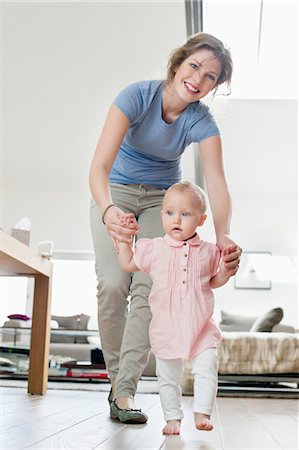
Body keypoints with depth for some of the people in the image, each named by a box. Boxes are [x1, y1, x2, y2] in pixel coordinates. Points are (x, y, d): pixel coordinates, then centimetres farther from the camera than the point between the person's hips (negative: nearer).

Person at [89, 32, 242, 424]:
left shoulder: (201, 122, -17)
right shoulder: (137, 96, -24)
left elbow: (217, 184, -26)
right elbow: (100, 164, -34)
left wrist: (223, 238, -45)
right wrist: (108, 211, -55)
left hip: (162, 198, 2)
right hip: (116, 191, -1)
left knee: (149, 286, -17)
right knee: (113, 284, -19)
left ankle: (124, 390, -12)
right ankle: (115, 374, 1)